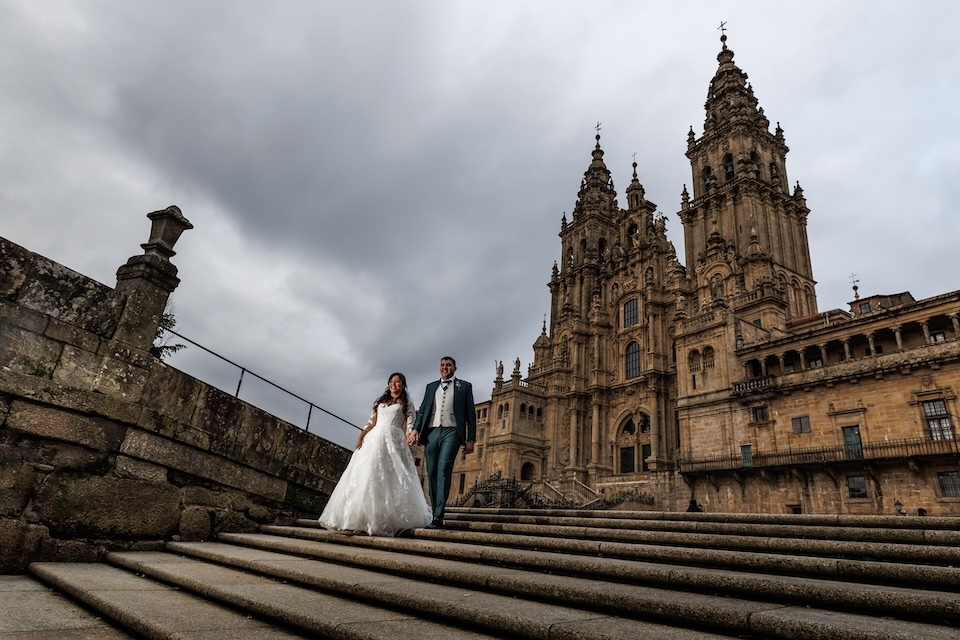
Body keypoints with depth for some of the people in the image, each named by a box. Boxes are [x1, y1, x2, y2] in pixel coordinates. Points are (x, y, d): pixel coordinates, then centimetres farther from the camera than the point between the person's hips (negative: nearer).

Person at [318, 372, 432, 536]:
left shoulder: (407, 404, 14)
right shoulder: (380, 401, 24)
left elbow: (410, 423, 1)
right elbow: (371, 421, 18)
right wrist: (361, 437, 3)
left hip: (393, 440, -4)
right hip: (374, 439, 4)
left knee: (390, 477, -14)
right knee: (366, 474, -6)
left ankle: (386, 517, -15)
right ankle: (360, 516, -4)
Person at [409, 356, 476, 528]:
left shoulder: (464, 386, 12)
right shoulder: (431, 386, 21)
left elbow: (470, 414, 8)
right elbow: (423, 410, 14)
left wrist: (471, 439, 0)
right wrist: (415, 429, -3)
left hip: (451, 432, -4)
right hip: (431, 432, 4)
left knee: (443, 470, -18)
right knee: (432, 473, 1)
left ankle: (438, 516, -20)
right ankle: (435, 515, 8)